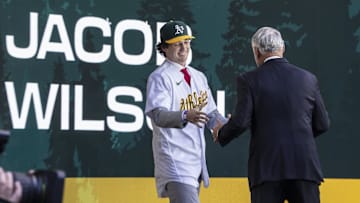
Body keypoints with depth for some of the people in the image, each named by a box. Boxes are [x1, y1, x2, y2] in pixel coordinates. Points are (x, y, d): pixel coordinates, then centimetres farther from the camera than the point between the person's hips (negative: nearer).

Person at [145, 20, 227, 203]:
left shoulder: (199, 77, 16)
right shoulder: (159, 78, -9)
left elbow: (211, 114, 20)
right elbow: (158, 114, -24)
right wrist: (186, 116, -42)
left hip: (196, 159, 8)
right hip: (174, 159, -8)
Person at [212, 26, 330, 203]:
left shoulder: (249, 80, -2)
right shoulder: (308, 79, 8)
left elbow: (241, 122, -9)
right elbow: (322, 124, 11)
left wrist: (221, 134, 11)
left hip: (267, 168, -2)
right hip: (304, 165, 2)